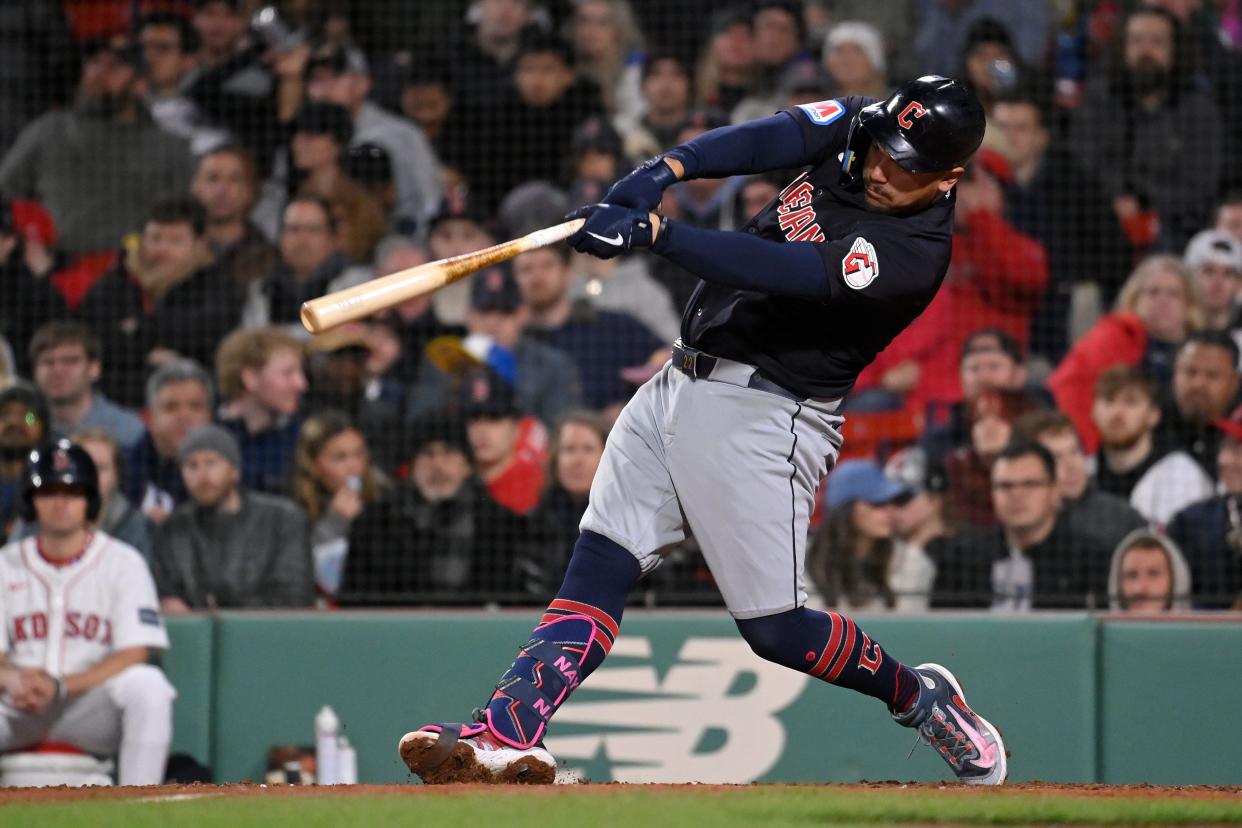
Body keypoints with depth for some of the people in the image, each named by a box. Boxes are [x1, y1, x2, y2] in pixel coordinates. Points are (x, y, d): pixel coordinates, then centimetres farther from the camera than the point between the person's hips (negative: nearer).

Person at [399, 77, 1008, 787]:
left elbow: (785, 272, -30)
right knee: (599, 567, -5)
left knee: (775, 628, -5)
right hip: (683, 381, 7)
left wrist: (651, 232, -37)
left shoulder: (916, 251, -21)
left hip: (762, 416, -7)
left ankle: (919, 696, 20)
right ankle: (511, 732, -15)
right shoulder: (859, 129, 2)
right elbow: (771, 139, -11)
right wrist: (665, 171, -29)